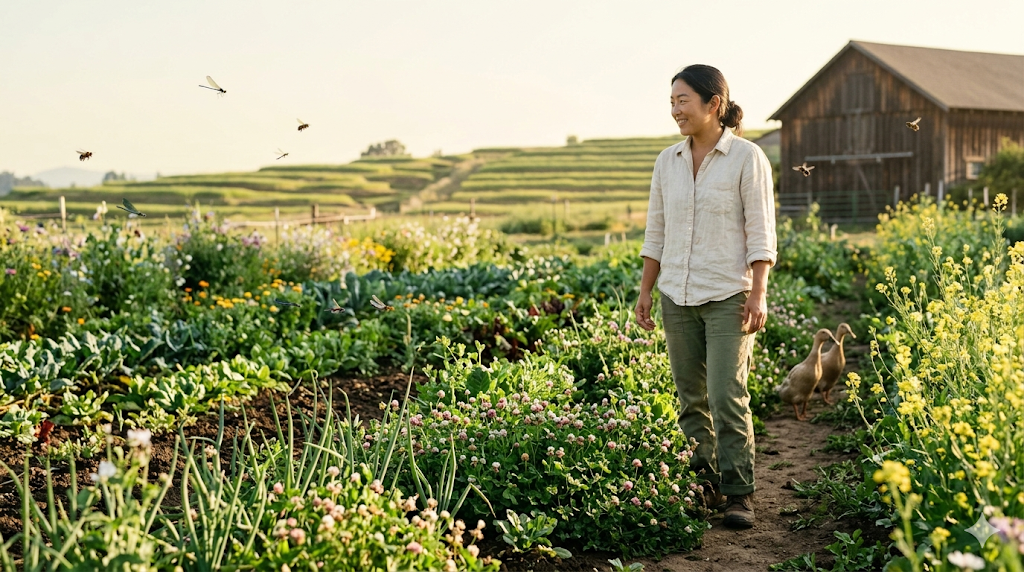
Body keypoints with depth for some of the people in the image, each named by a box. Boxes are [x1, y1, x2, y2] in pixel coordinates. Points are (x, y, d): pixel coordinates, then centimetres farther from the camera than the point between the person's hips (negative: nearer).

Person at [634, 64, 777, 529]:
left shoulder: (747, 158, -6)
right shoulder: (668, 162, 8)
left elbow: (761, 232, -7)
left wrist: (758, 294, -14)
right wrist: (645, 292, 11)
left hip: (729, 297, -5)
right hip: (678, 298, 5)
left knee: (727, 397, -10)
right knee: (691, 399, 9)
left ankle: (739, 495, 0)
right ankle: (704, 485, 20)